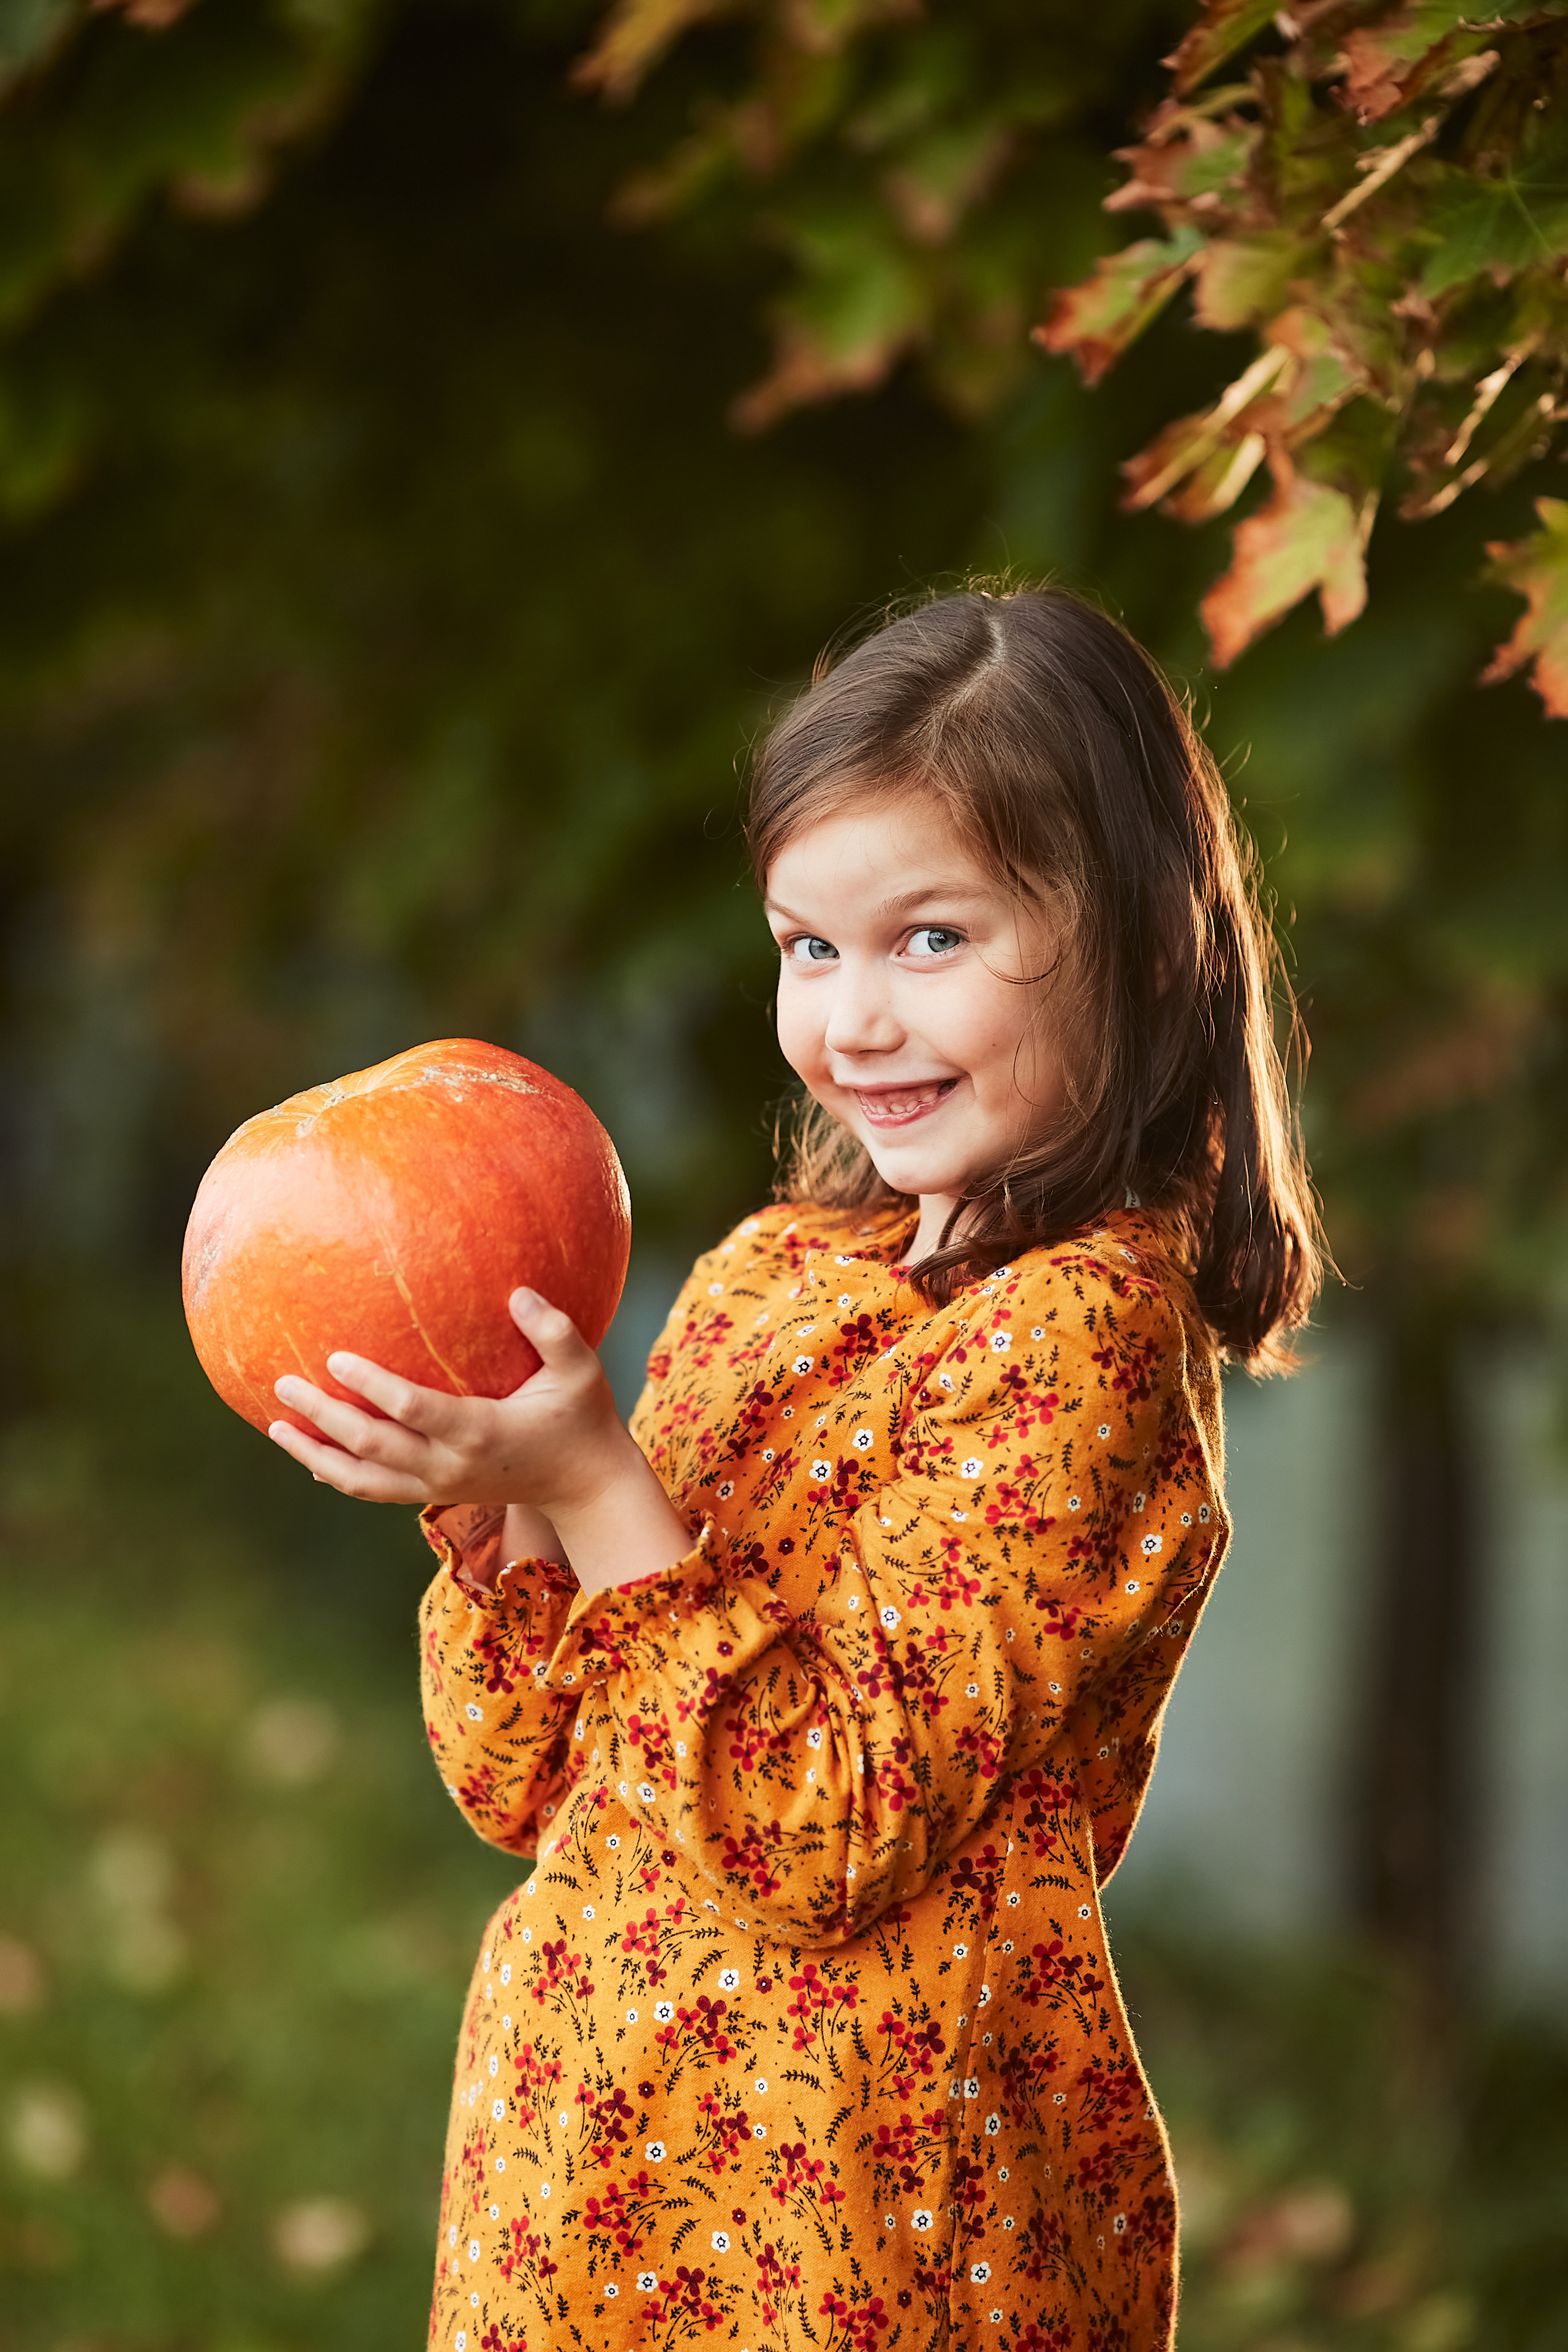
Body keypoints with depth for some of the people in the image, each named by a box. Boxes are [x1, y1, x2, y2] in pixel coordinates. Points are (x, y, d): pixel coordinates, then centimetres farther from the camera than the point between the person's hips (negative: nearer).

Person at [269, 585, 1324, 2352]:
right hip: (592, 2135, 7)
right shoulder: (766, 1277, 6)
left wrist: (596, 1491, -24)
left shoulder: (1081, 1332, -16)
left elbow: (839, 1831, -22)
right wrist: (489, 1499, -9)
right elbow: (535, 1787, 7)